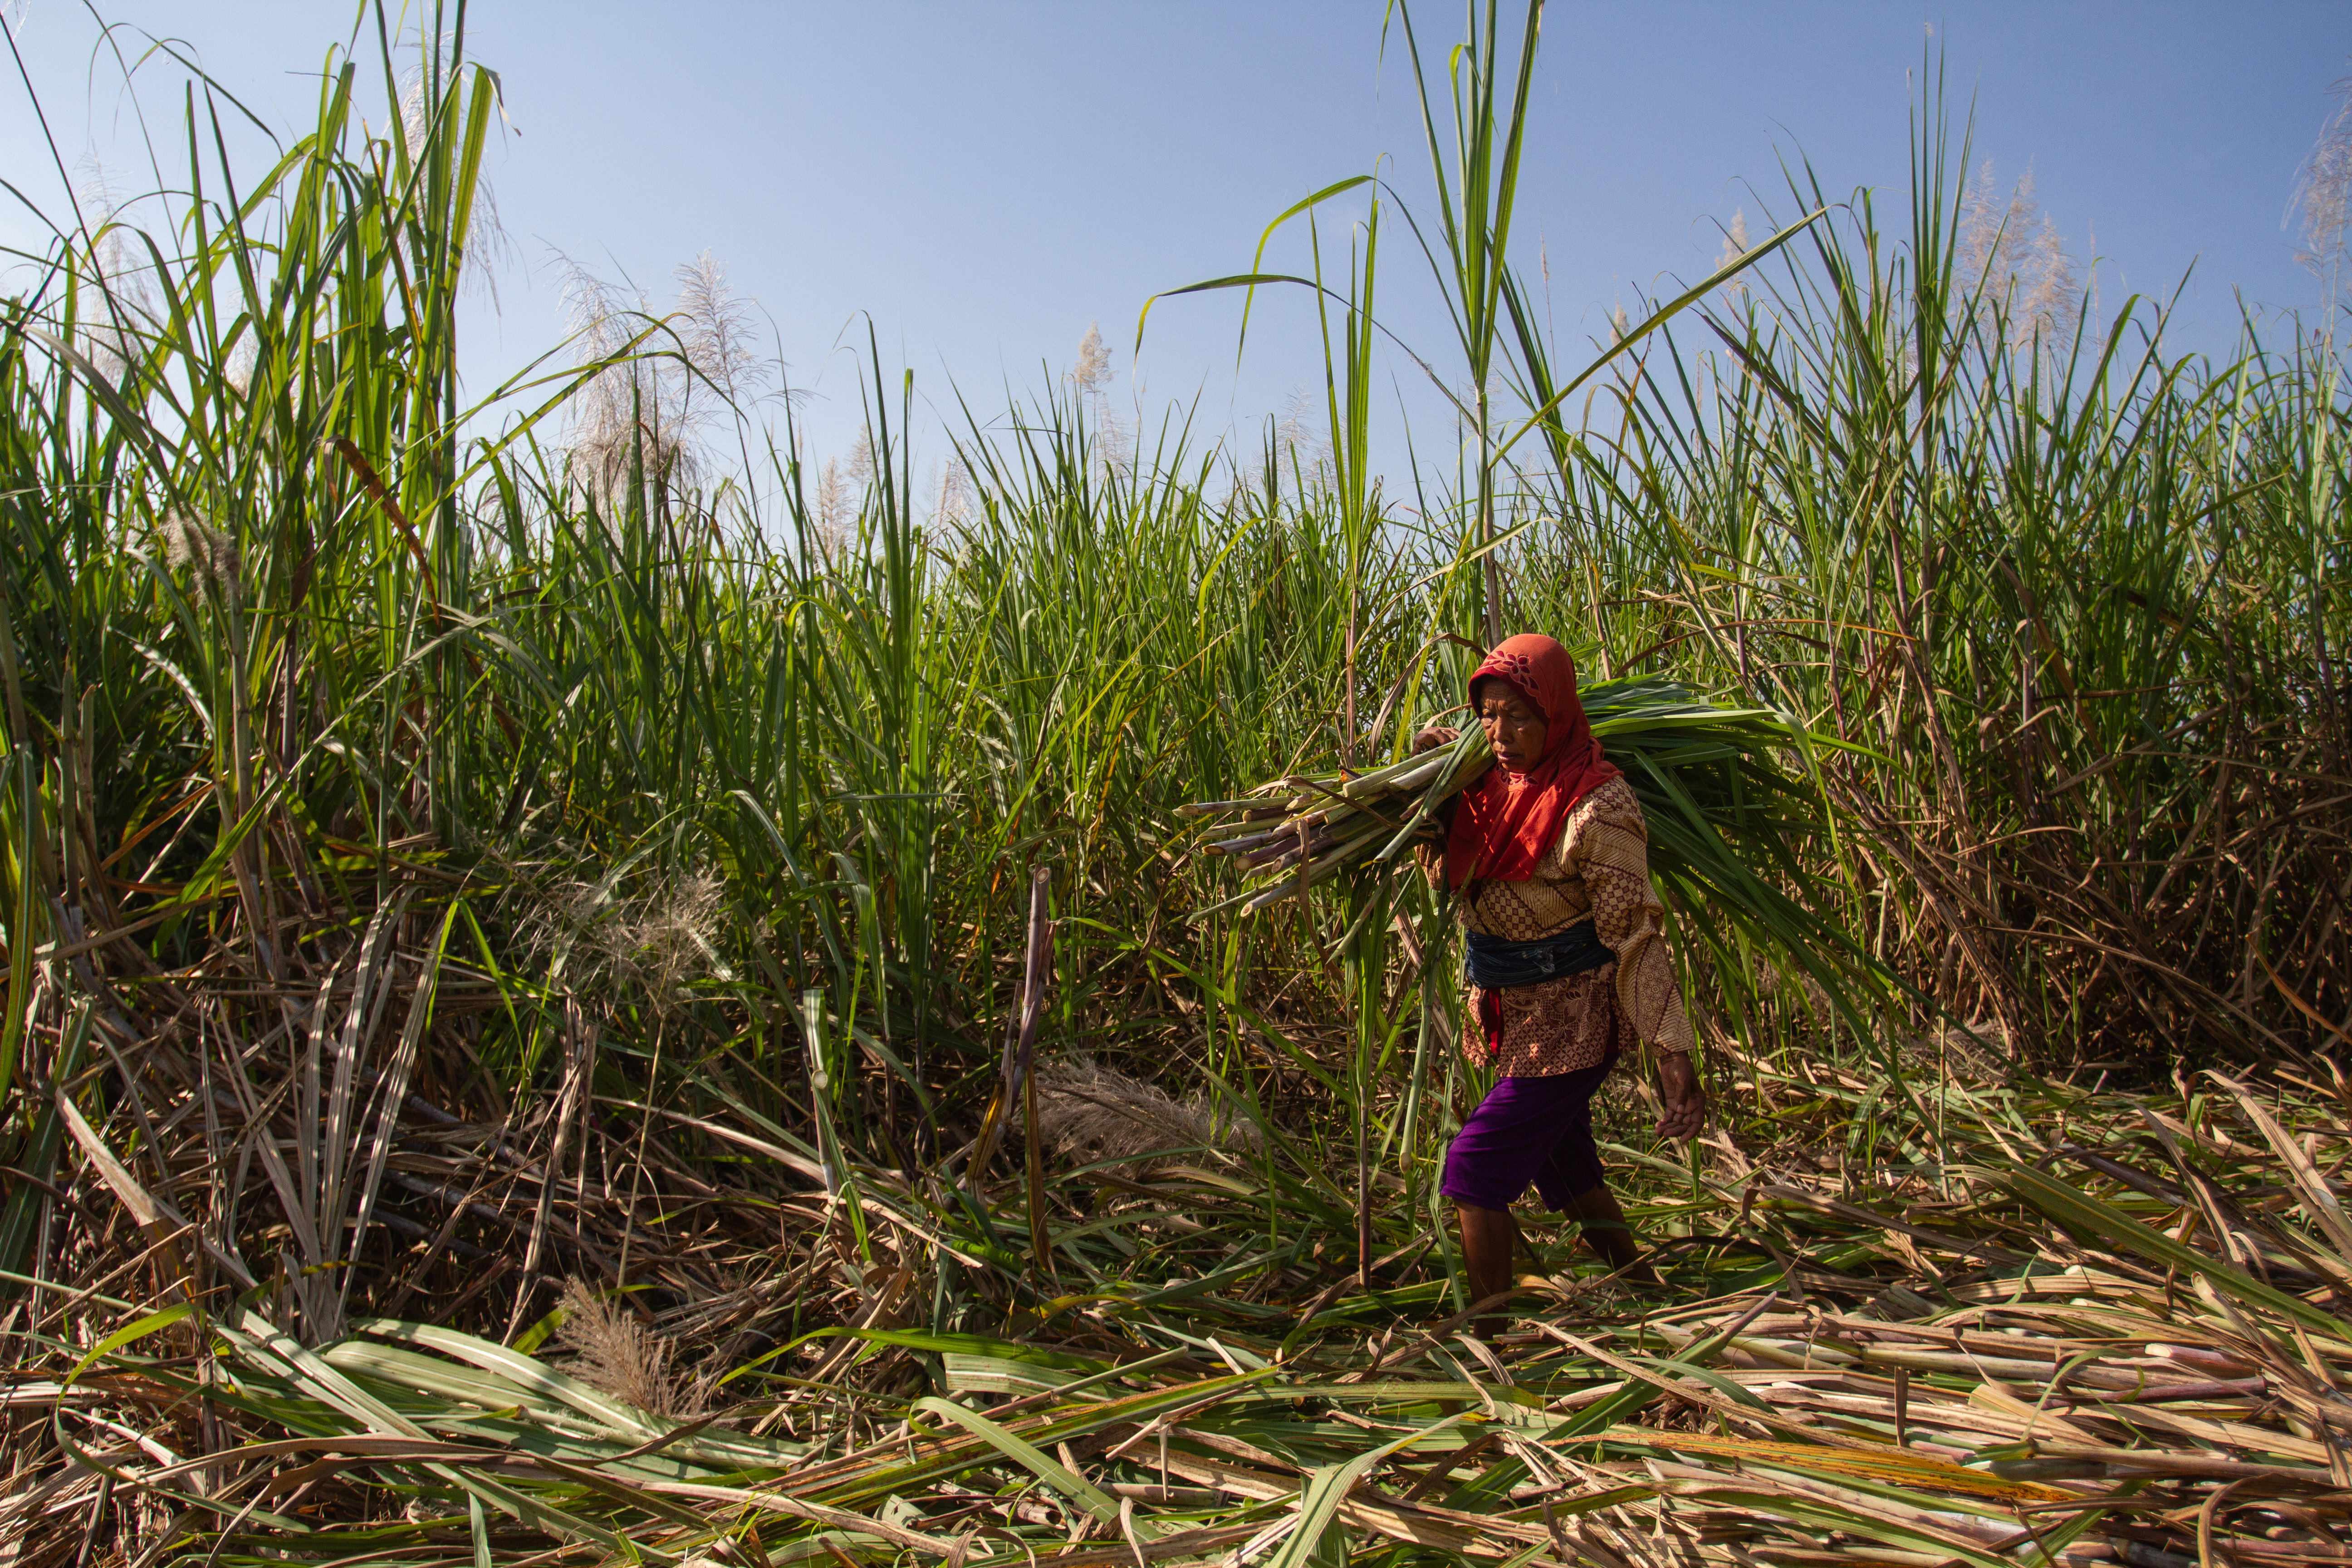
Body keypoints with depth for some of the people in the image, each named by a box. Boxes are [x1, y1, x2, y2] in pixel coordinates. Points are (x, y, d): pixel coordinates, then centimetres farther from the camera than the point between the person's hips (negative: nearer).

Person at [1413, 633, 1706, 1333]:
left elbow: (1635, 934, -22)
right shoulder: (1492, 782, 0)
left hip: (1571, 1019, -8)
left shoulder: (1595, 805, -22)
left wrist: (1675, 1063, -25)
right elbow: (1445, 871, 14)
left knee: (1477, 1164, -6)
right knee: (1563, 1164, 22)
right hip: (1516, 1013, 8)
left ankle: (1483, 1337, 9)